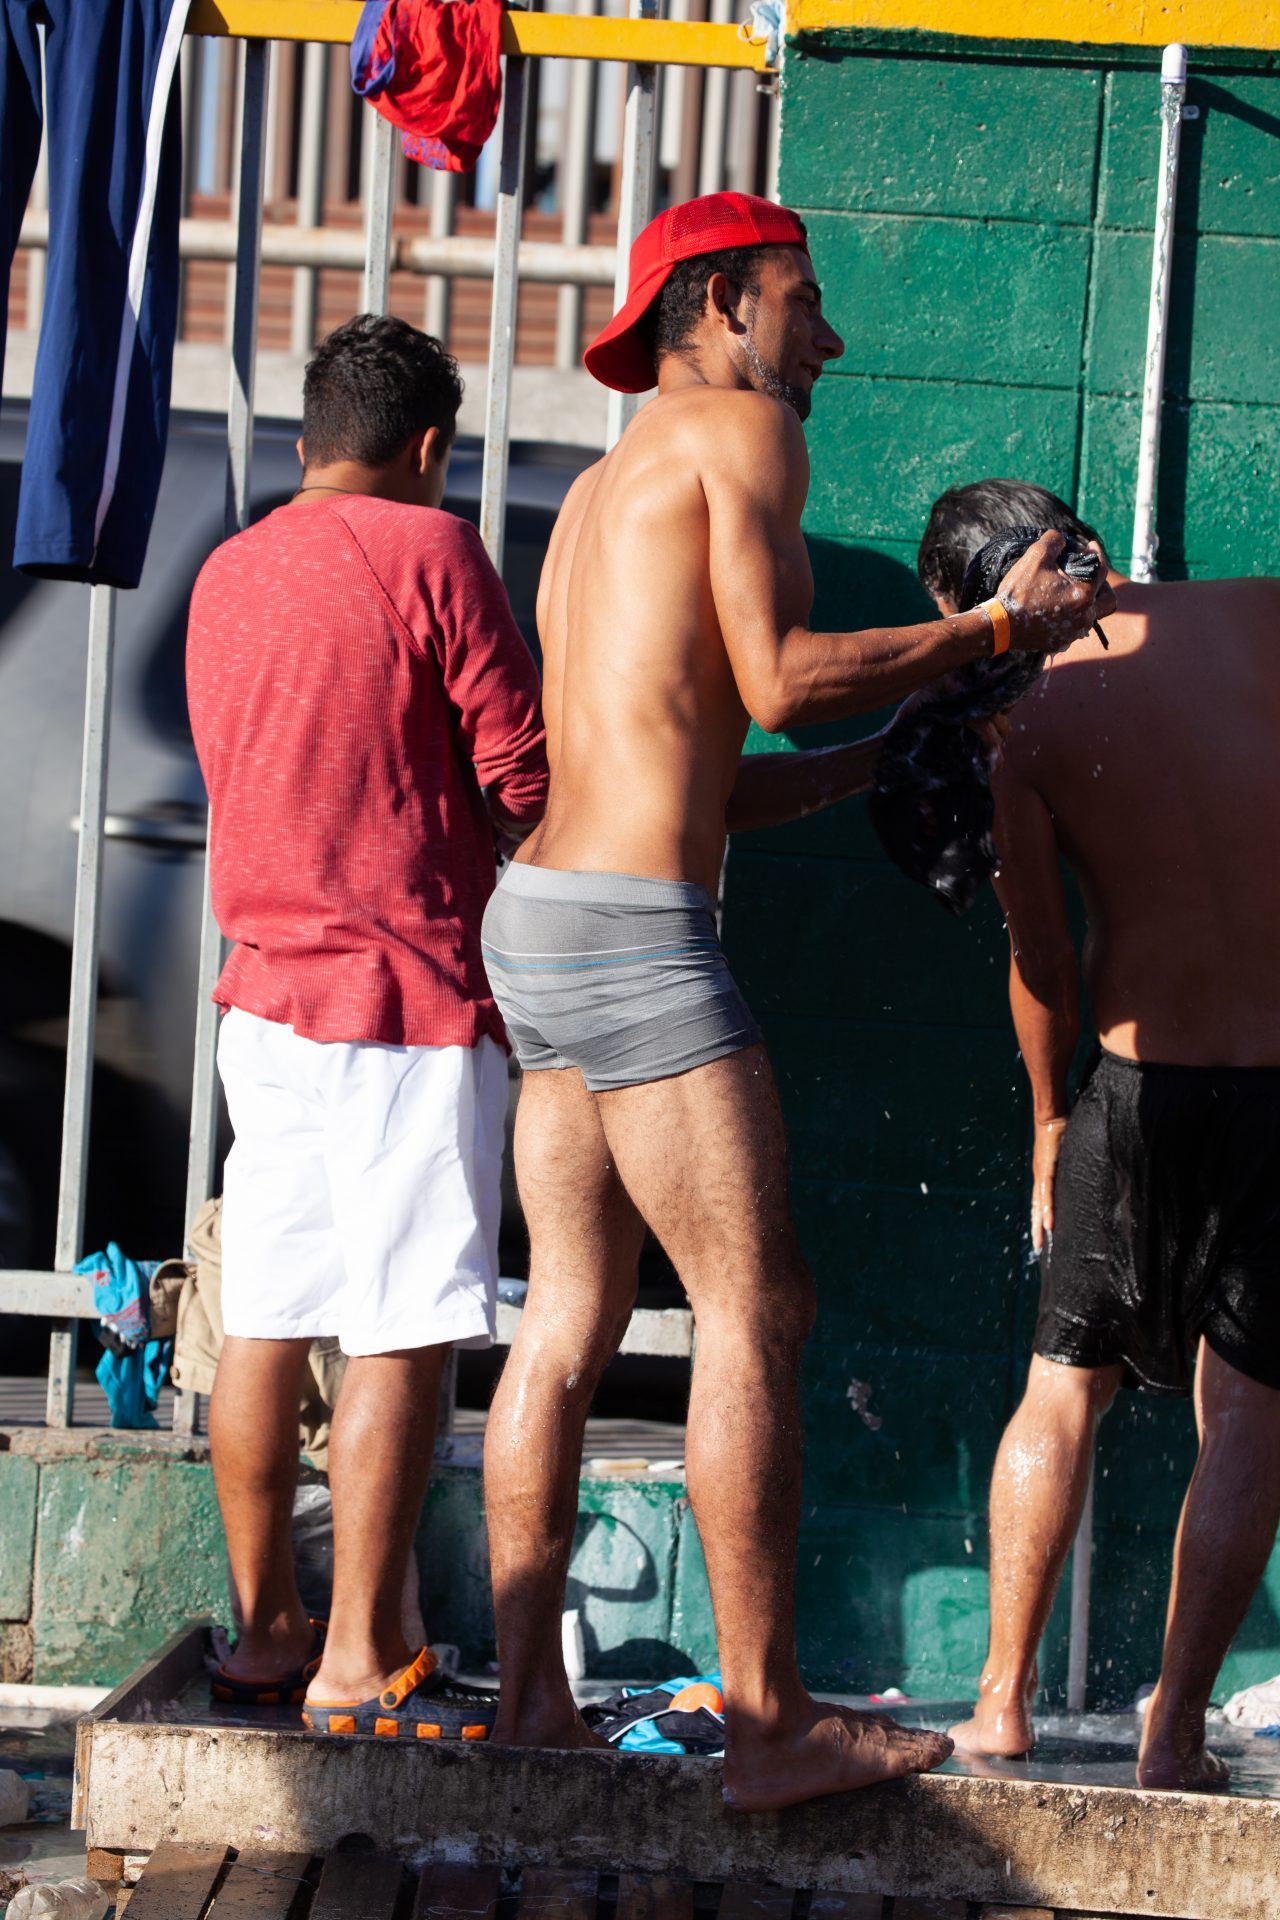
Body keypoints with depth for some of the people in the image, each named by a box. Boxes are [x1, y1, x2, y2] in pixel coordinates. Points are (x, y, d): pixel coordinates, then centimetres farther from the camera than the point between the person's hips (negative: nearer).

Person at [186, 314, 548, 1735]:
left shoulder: (227, 576, 13)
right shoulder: (427, 550, -8)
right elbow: (523, 776, -8)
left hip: (267, 991, 7)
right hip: (413, 995, -7)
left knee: (265, 1323, 11)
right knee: (402, 1337, -5)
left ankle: (266, 1627, 19)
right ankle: (358, 1660, -6)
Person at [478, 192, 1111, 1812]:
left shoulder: (601, 491, 25)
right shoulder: (741, 429, -2)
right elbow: (774, 672, -14)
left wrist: (888, 755, 26)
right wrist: (998, 628, -5)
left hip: (542, 918, 9)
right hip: (634, 935, -9)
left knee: (567, 1316, 9)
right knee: (752, 1312, -6)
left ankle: (530, 1698, 8)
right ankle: (769, 1725, -5)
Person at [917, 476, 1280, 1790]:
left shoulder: (1019, 721, -5)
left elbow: (1043, 971, 0)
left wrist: (1050, 1121, 14)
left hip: (1149, 1087, 0)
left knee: (1065, 1385, 16)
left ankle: (1002, 1698, 18)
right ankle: (1175, 1727, 4)